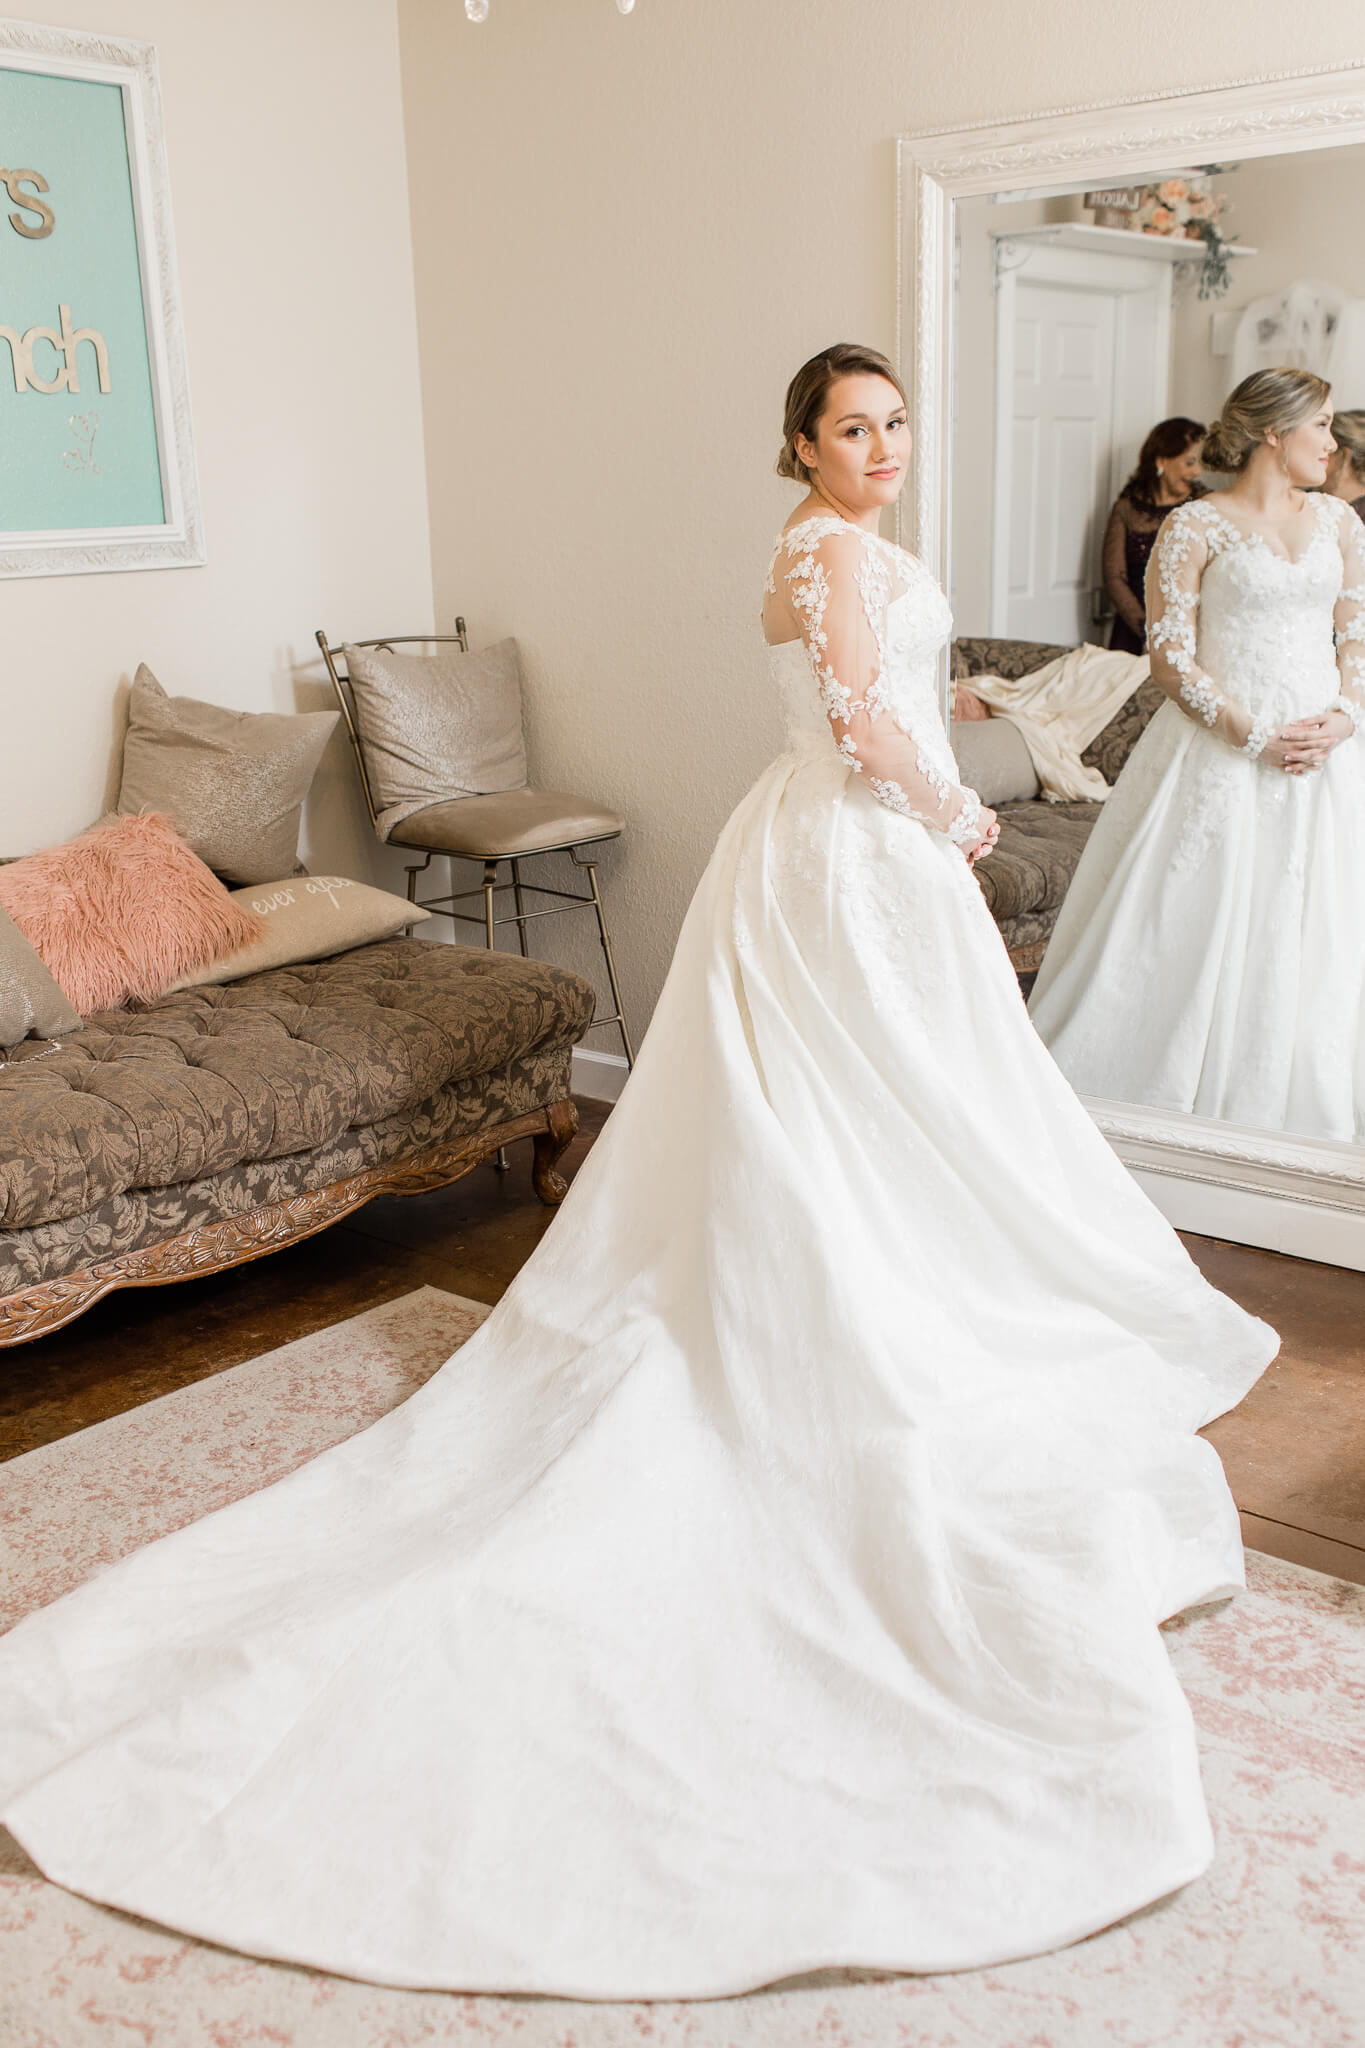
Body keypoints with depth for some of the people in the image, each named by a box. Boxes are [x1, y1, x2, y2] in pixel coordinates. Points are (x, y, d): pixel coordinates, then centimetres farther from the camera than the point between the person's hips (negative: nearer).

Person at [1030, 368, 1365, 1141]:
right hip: (1223, 755, -5)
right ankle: (1184, 1088, 13)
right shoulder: (1195, 528, -5)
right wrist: (1254, 736, -15)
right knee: (1203, 924, -1)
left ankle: (1299, 1108, 22)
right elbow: (1172, 657, -10)